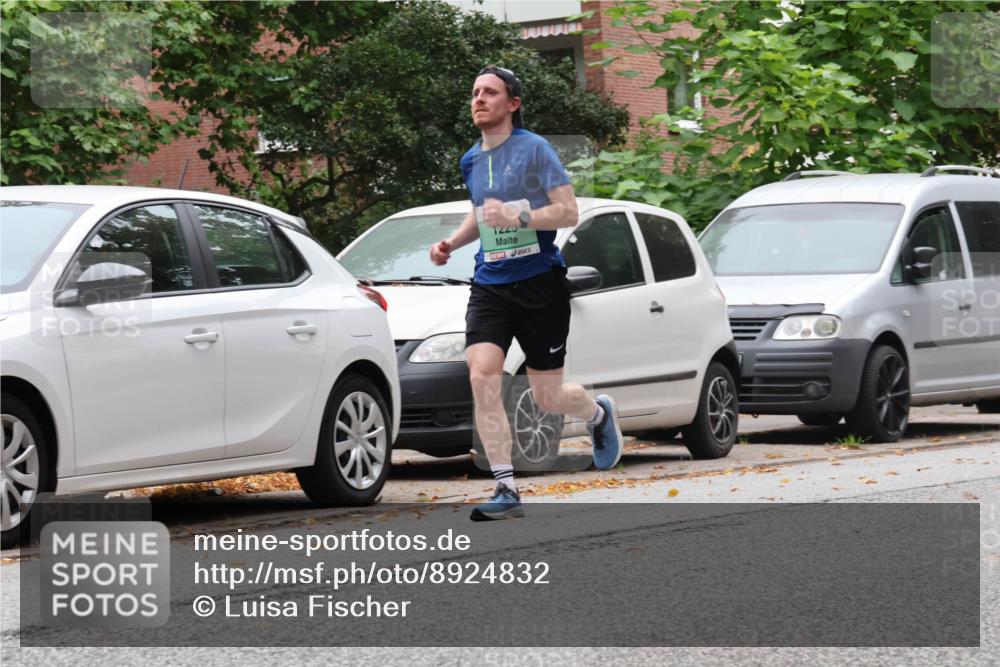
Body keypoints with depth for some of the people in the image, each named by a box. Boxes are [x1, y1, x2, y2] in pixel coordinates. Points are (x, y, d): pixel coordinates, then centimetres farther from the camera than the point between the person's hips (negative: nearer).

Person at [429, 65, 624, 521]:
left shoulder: (533, 149, -8)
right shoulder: (471, 161, 11)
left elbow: (568, 212, -12)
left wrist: (517, 217, -26)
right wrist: (452, 242, 11)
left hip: (538, 283, -5)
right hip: (490, 284, 5)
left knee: (547, 397, 2)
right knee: (482, 376, -16)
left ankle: (599, 414, 39)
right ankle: (506, 491, -14)